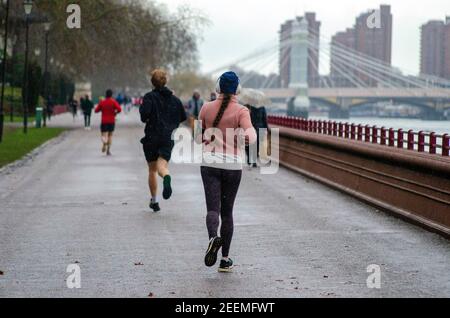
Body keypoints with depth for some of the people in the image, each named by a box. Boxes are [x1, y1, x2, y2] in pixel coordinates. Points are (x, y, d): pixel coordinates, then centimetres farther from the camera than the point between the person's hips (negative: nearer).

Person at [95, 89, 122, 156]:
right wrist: (115, 112, 3)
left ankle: (104, 143, -36)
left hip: (104, 121, 0)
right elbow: (119, 109, -17)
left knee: (104, 135, -1)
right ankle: (108, 150, 8)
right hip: (111, 121, 0)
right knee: (110, 135, 13)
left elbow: (96, 110, 6)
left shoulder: (102, 102, 2)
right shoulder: (113, 102, -4)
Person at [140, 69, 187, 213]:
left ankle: (154, 201, 17)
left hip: (152, 137, -2)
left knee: (152, 170, 12)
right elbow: (183, 117, 12)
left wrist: (145, 120, -1)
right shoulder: (174, 99, 8)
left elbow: (145, 112, -22)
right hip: (169, 137, 2)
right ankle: (166, 177, -47)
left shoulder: (150, 97, -5)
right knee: (161, 165, -10)